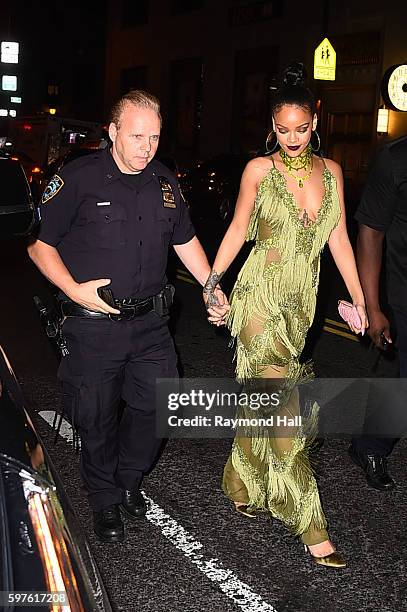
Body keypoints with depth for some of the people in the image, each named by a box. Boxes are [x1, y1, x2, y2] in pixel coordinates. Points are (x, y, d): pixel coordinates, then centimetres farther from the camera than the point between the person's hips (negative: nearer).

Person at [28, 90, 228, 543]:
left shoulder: (165, 183, 7)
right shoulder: (79, 179, -10)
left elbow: (185, 241, 19)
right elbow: (40, 245, -6)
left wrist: (213, 288, 12)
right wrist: (74, 289, -19)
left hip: (151, 322, 5)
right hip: (94, 326, -4)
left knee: (156, 407, 11)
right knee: (97, 419, 8)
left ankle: (129, 481, 38)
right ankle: (105, 500, 32)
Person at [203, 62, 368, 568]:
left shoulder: (330, 171, 7)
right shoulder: (259, 169, -3)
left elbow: (338, 239, 9)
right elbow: (238, 229, 5)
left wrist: (358, 298, 8)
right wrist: (213, 279, 0)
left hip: (302, 302, 4)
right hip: (260, 295, -4)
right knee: (286, 405, -9)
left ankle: (244, 486, 36)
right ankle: (309, 527, -3)